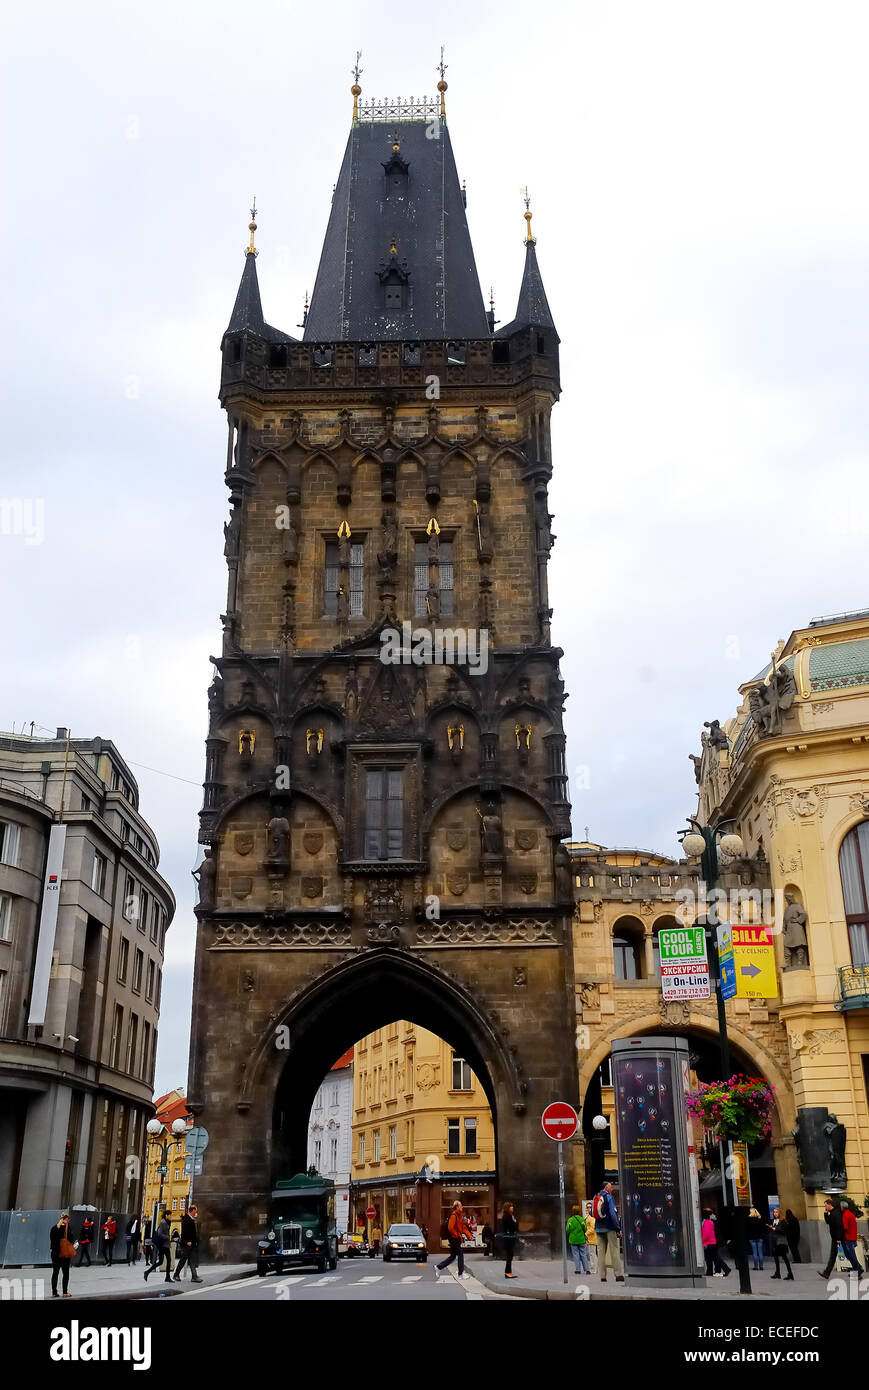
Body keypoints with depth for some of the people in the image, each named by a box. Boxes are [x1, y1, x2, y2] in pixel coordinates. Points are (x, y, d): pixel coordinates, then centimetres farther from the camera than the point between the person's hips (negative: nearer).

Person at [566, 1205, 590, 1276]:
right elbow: (585, 1229, -3)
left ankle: (578, 1269, 4)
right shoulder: (582, 1219, -4)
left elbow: (568, 1230, -8)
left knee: (576, 1254, 6)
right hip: (582, 1240, 2)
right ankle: (586, 1269, 3)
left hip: (573, 1240, -2)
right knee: (583, 1254, 8)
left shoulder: (570, 1220, -9)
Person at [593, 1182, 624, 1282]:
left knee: (601, 1251, 7)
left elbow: (592, 1213, 15)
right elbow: (613, 1213, -15)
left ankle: (602, 1276, 4)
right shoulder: (609, 1197, -8)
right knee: (614, 1251, -2)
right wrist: (618, 1229, -13)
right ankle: (618, 1275, -5)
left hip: (598, 1228, 6)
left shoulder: (595, 1198, 12)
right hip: (609, 1228, -6)